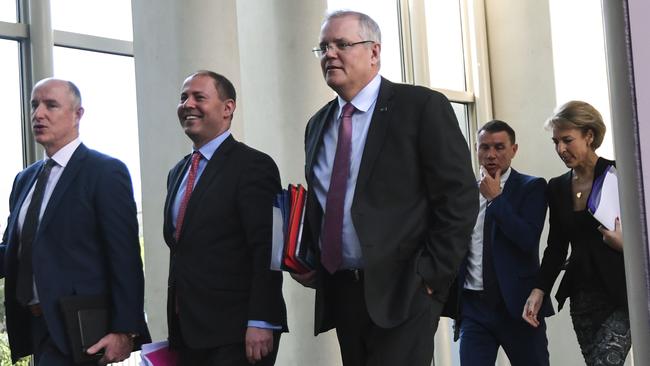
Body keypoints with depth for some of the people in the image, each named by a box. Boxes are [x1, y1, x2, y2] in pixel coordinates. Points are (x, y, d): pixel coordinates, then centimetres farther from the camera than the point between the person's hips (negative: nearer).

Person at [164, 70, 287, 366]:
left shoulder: (254, 165, -9)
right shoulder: (177, 173, 15)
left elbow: (267, 250, -15)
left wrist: (260, 323, -21)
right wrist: (176, 325, 15)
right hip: (187, 332, 7)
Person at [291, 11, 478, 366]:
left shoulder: (422, 106, -5)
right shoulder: (318, 124, 14)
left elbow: (460, 197, -9)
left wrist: (431, 274, -13)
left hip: (401, 291, -6)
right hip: (338, 292, 6)